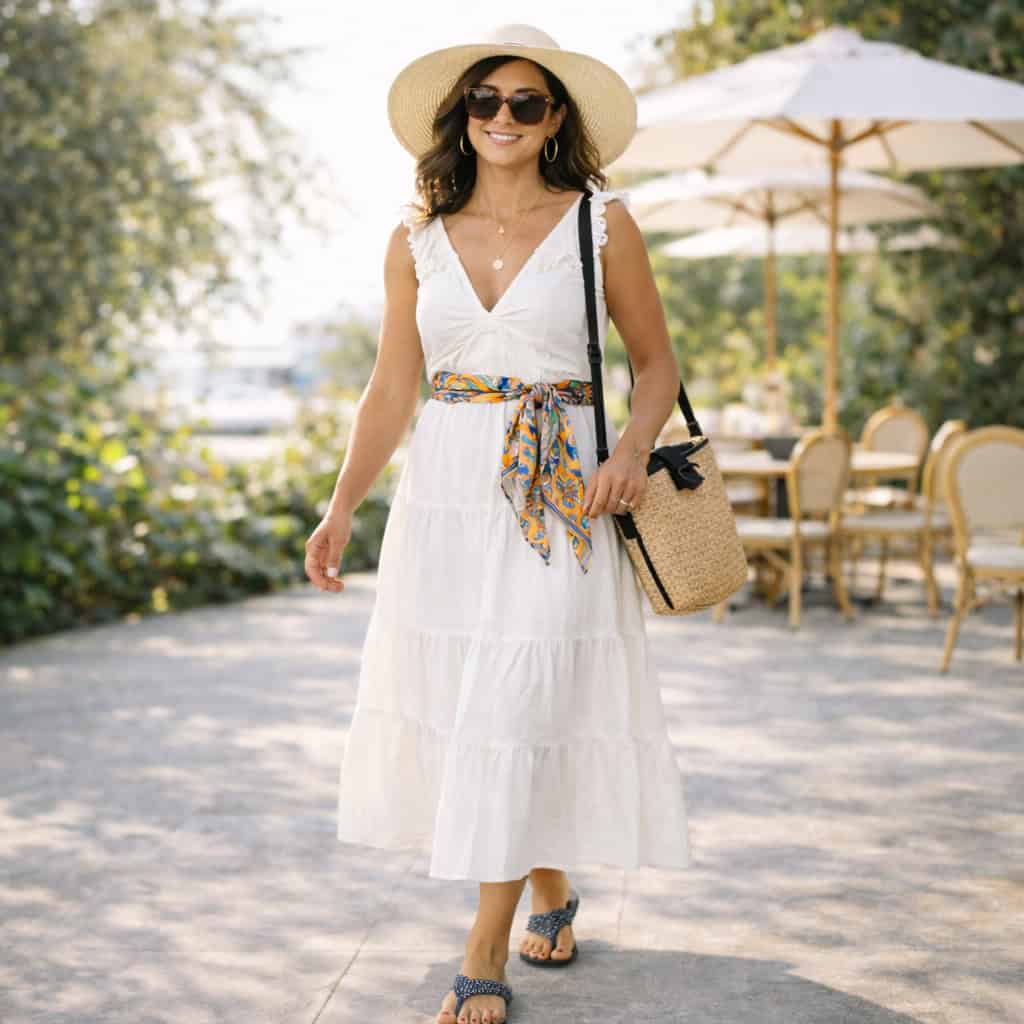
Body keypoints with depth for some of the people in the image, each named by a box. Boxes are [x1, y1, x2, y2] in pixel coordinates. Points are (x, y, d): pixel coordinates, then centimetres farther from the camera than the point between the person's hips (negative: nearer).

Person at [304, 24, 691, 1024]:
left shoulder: (602, 224, 0)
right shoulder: (417, 239, 7)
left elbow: (657, 362, 6)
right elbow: (390, 391, 9)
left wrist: (632, 448, -13)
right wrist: (340, 509, -1)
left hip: (558, 493, -3)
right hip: (443, 491, 4)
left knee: (521, 706, -7)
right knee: (447, 697, 6)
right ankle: (549, 886, 31)